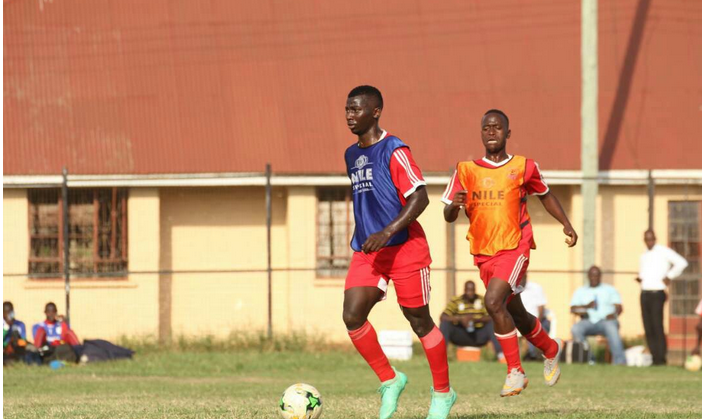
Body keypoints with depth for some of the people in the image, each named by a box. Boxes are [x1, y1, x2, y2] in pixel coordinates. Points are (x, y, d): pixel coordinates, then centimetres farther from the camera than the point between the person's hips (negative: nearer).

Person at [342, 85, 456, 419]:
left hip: (404, 248, -7)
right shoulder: (351, 155, 13)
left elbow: (419, 197, -19)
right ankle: (389, 381, 7)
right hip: (367, 251, 7)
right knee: (352, 316, -10)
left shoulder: (393, 150, -12)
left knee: (419, 321, 3)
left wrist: (387, 233, -27)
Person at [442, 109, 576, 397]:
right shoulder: (466, 170, 3)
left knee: (494, 302, -25)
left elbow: (545, 195, 18)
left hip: (515, 247, -4)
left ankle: (515, 371, -16)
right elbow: (448, 216, 1)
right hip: (483, 253, 4)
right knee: (517, 315, 16)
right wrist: (454, 205, -22)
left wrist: (566, 224, 7)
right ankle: (551, 349, 46)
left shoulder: (524, 167, 0)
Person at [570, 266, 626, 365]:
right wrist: (586, 306, -9)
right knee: (576, 329, -32)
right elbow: (573, 309, 10)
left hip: (606, 320, -2)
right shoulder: (580, 291, 22)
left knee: (612, 328, -37)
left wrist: (614, 314, -15)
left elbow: (619, 307, 8)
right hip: (588, 322, 2)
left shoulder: (610, 290, 20)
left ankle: (619, 361, -47)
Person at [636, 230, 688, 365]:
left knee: (657, 326, -12)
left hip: (657, 293, -7)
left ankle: (661, 358, -11)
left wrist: (669, 276, -8)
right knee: (648, 328, 1)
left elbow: (682, 263, -8)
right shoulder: (643, 256, 20)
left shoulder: (663, 252, -1)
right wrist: (639, 279, 9)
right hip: (645, 293, 7)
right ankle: (655, 358, 4)